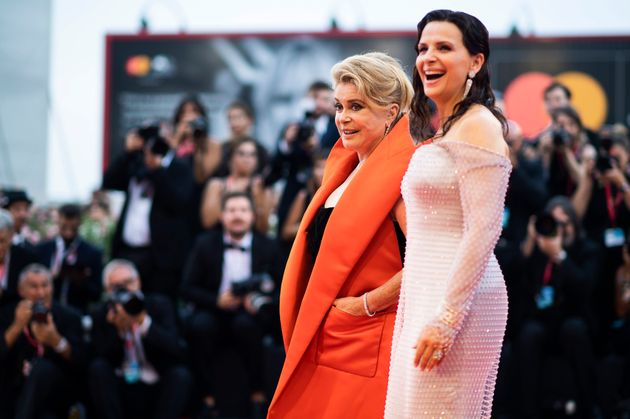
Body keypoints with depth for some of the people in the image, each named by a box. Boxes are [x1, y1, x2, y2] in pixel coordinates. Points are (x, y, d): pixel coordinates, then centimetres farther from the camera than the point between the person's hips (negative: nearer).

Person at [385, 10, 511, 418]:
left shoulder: (478, 125, -10)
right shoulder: (444, 130, 19)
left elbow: (484, 229, -17)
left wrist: (446, 319, -21)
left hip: (457, 300, -9)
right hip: (424, 299, 9)